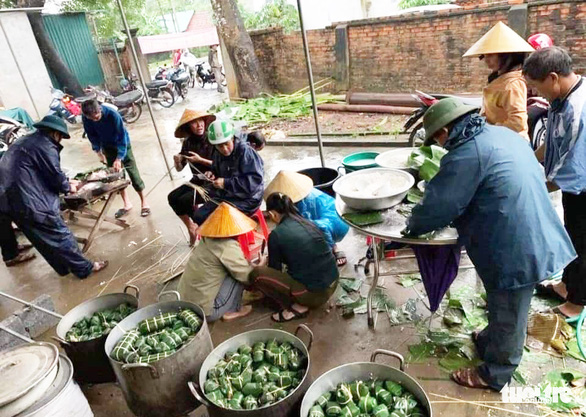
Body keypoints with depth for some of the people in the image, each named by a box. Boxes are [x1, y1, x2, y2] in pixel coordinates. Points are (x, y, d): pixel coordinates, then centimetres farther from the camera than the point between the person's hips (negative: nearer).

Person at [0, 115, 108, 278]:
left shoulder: (24, 141, 20)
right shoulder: (45, 146, -12)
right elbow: (55, 175, -11)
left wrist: (66, 182, 25)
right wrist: (68, 187, 10)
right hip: (30, 202, -10)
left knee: (42, 239, 17)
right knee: (60, 235, 0)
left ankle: (65, 267, 29)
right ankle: (84, 268, 10)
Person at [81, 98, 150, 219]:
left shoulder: (112, 114, -33)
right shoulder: (85, 118, -21)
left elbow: (122, 137, -30)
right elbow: (91, 135, -4)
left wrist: (119, 158, -35)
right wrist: (98, 150, -17)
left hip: (123, 144, -4)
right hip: (107, 146, 4)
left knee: (132, 172, -5)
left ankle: (144, 203, 5)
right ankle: (127, 204, 15)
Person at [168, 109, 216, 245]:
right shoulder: (188, 142, 2)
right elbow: (180, 169, 5)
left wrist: (200, 160, -22)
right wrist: (177, 162, -17)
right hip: (196, 180, 6)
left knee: (185, 200, -22)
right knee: (172, 197, -14)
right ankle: (190, 227, 5)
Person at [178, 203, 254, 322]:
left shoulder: (207, 240, 7)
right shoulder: (228, 247, -19)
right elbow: (247, 275, -11)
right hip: (204, 309, -9)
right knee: (240, 274, -7)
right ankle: (232, 310, 6)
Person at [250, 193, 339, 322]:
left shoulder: (276, 235, -10)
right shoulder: (308, 223, 9)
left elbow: (275, 269, 4)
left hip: (315, 294, -7)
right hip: (333, 283, 8)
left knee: (256, 273, -4)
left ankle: (297, 307, 2)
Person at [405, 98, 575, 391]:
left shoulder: (467, 154, -22)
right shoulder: (502, 133, 7)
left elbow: (438, 205, -18)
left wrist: (413, 226, 3)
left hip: (515, 250, -9)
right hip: (532, 241, 9)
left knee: (507, 317, 12)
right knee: (504, 310, 28)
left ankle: (494, 374, 31)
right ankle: (490, 341, 50)